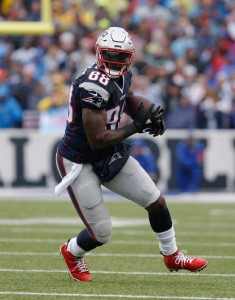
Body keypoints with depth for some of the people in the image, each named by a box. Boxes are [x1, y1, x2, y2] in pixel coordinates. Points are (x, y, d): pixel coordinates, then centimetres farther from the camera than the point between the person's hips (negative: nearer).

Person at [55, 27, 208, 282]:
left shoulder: (121, 76, -3)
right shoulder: (94, 87, -30)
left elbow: (129, 98, 22)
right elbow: (97, 140, -30)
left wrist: (151, 115, 1)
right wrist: (137, 127, -23)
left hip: (111, 156, 8)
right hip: (80, 162, -8)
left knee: (156, 202, 10)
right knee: (101, 234, -1)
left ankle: (171, 256, 33)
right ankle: (72, 252, 33)